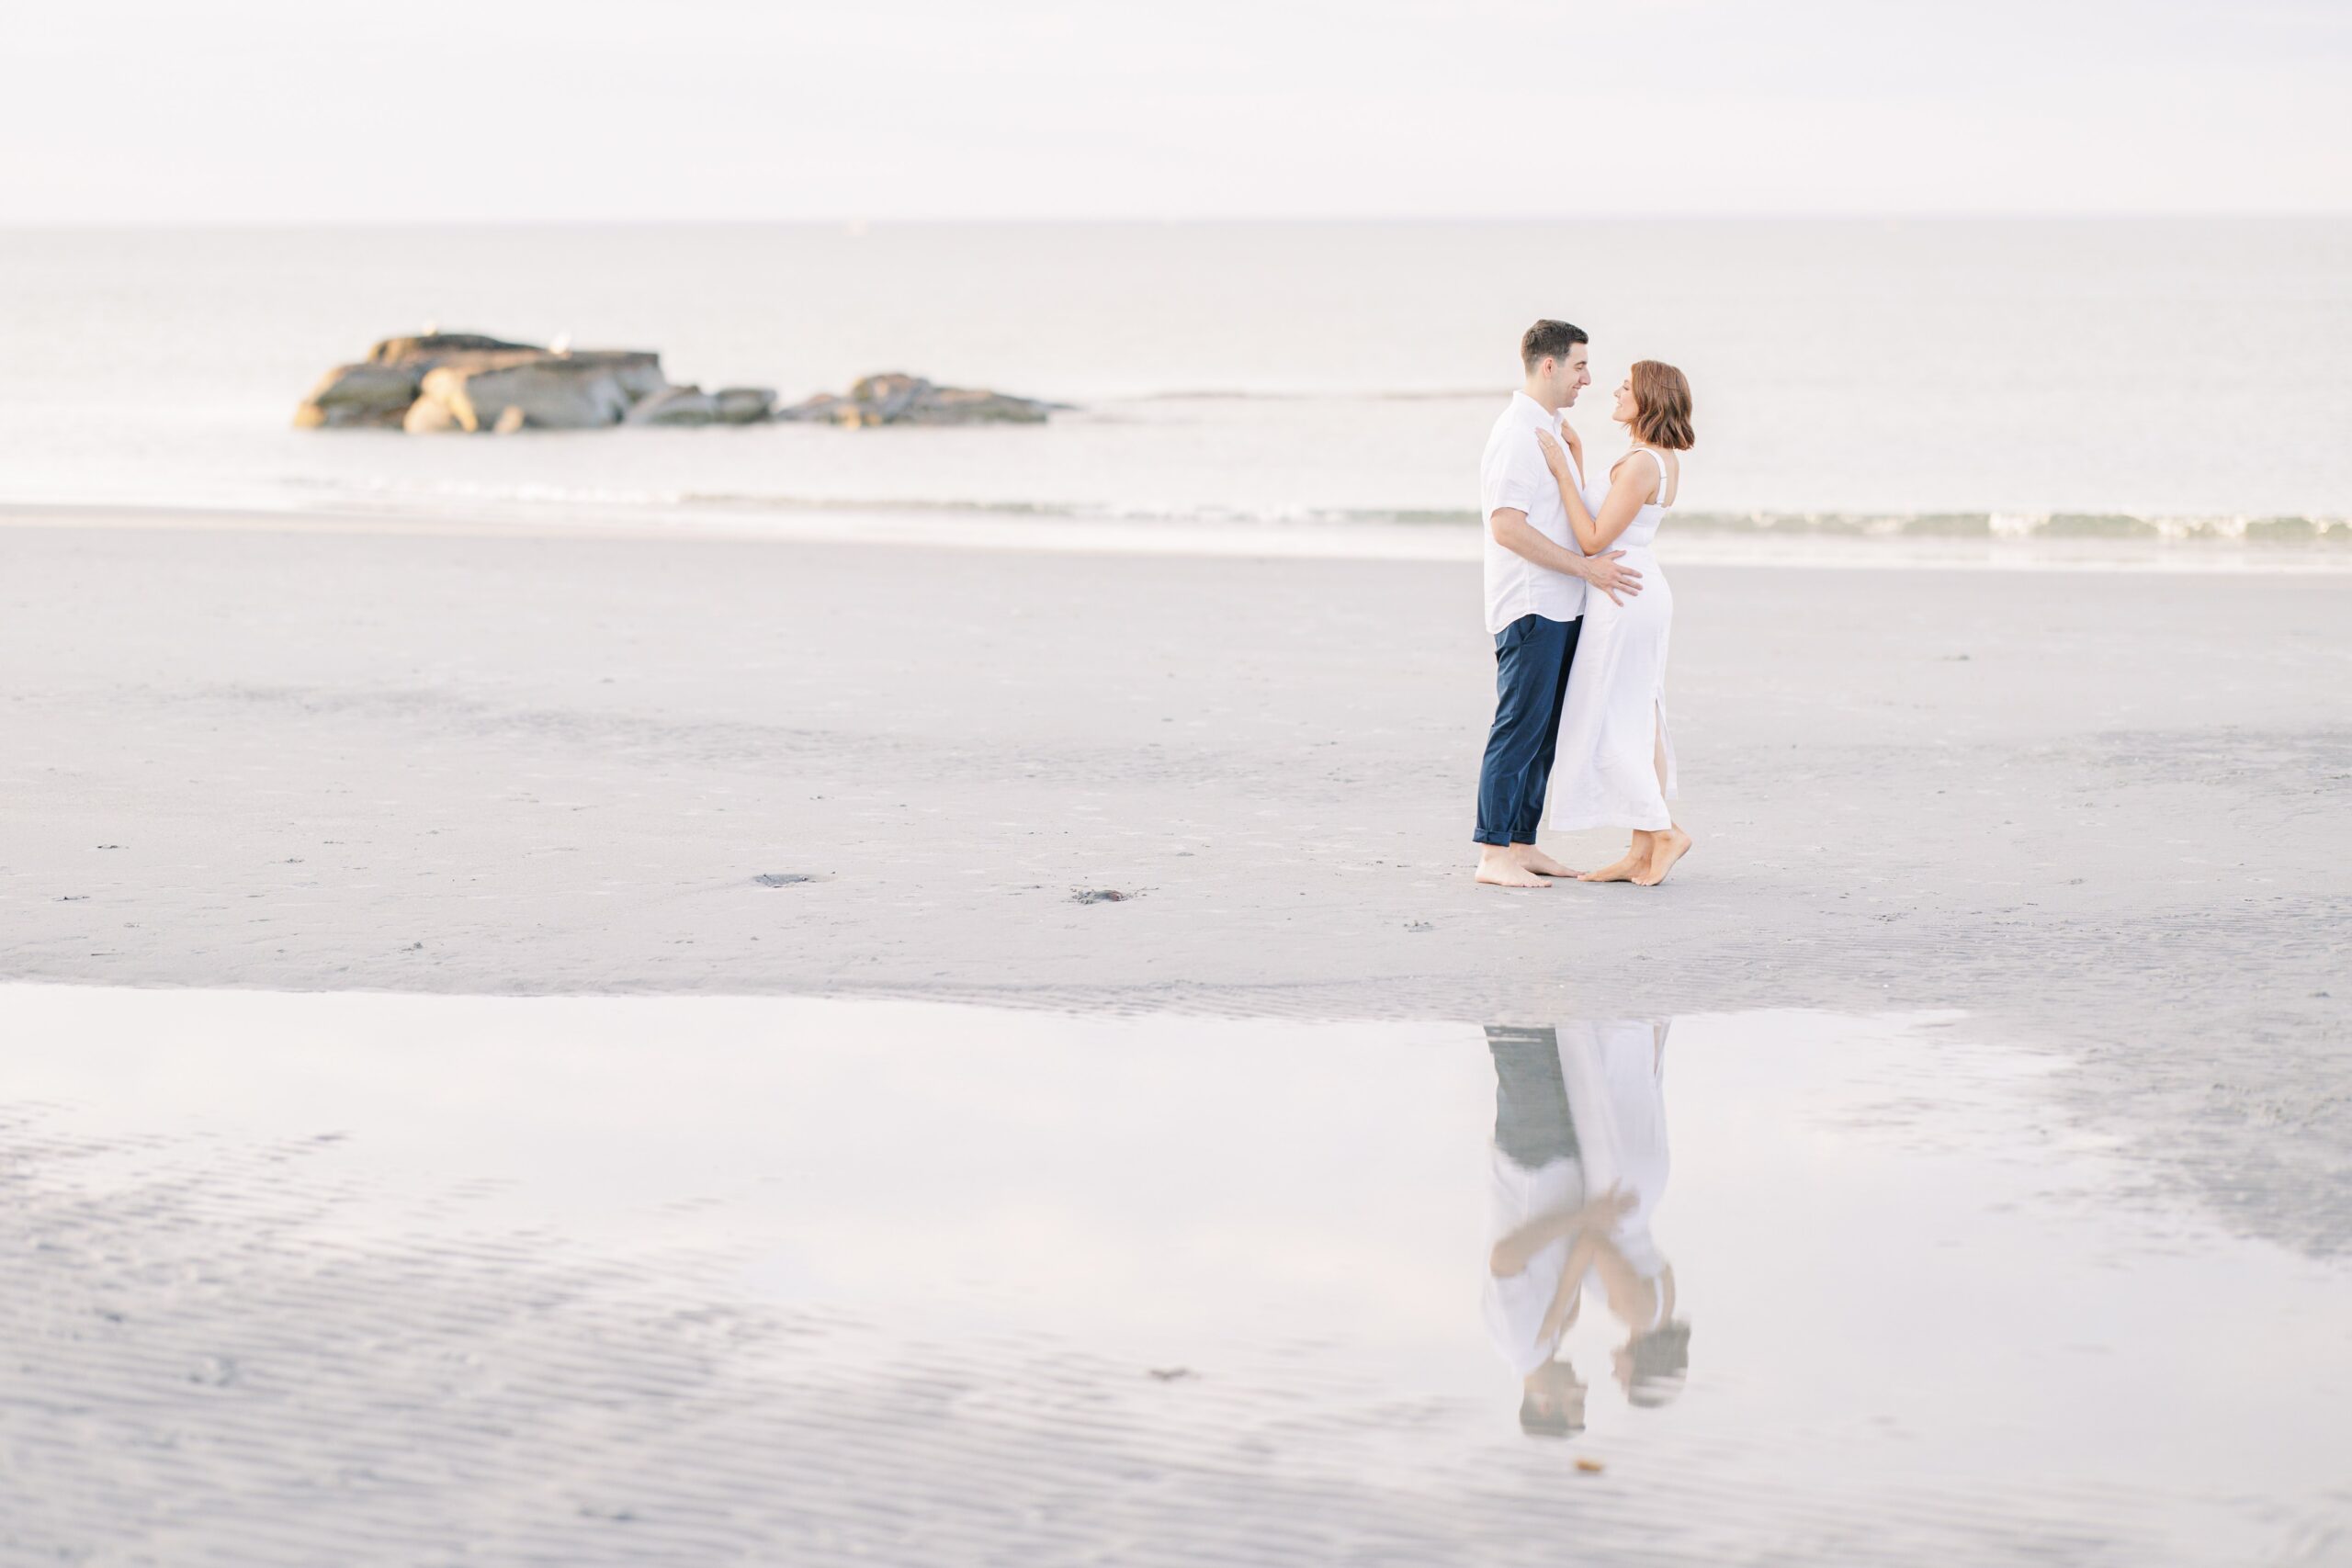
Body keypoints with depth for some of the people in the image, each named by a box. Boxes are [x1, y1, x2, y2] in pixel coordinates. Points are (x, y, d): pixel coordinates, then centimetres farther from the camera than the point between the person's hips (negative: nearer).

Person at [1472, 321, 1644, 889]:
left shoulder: (1549, 431, 19)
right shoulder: (1517, 433, -13)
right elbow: (1507, 527, -21)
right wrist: (1585, 566, -18)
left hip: (1559, 608, 10)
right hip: (1530, 608, -10)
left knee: (1544, 733, 10)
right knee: (1519, 730, -9)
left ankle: (1522, 845, 14)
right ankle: (1493, 853, -8)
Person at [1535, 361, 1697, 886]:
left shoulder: (1641, 465, -19)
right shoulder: (1667, 459, 11)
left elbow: (1594, 539, -19)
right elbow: (1597, 524, 13)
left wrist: (1562, 471, -18)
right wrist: (1575, 458, 12)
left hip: (1622, 593, -10)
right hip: (1645, 589, 10)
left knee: (1602, 722, -3)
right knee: (1639, 722, 9)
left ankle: (1662, 830, -2)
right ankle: (1643, 852, 11)